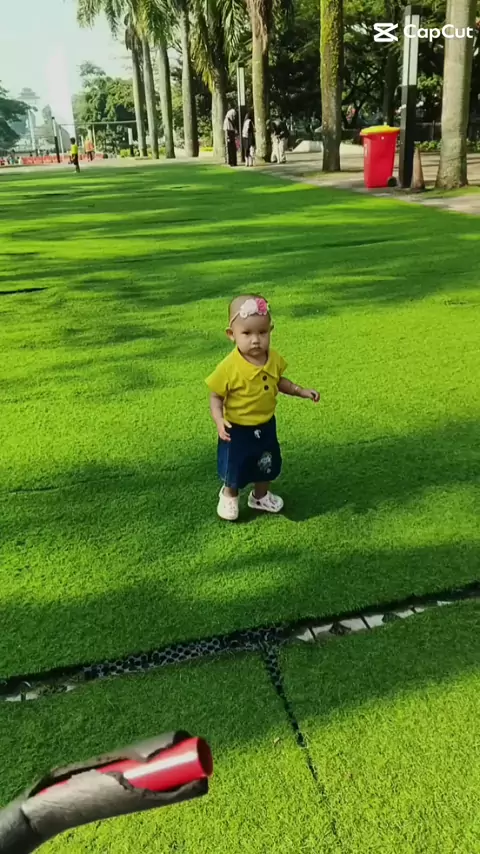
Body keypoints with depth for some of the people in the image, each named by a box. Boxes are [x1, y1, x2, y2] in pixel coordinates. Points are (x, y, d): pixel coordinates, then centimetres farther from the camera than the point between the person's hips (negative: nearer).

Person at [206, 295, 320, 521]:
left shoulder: (274, 359, -12)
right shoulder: (228, 368, -28)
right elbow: (216, 396, -19)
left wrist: (301, 391, -2)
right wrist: (219, 420, -34)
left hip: (266, 426, 5)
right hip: (238, 430, -5)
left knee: (267, 466, 24)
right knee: (235, 469, 17)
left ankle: (260, 496, 52)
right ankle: (228, 496, 48)